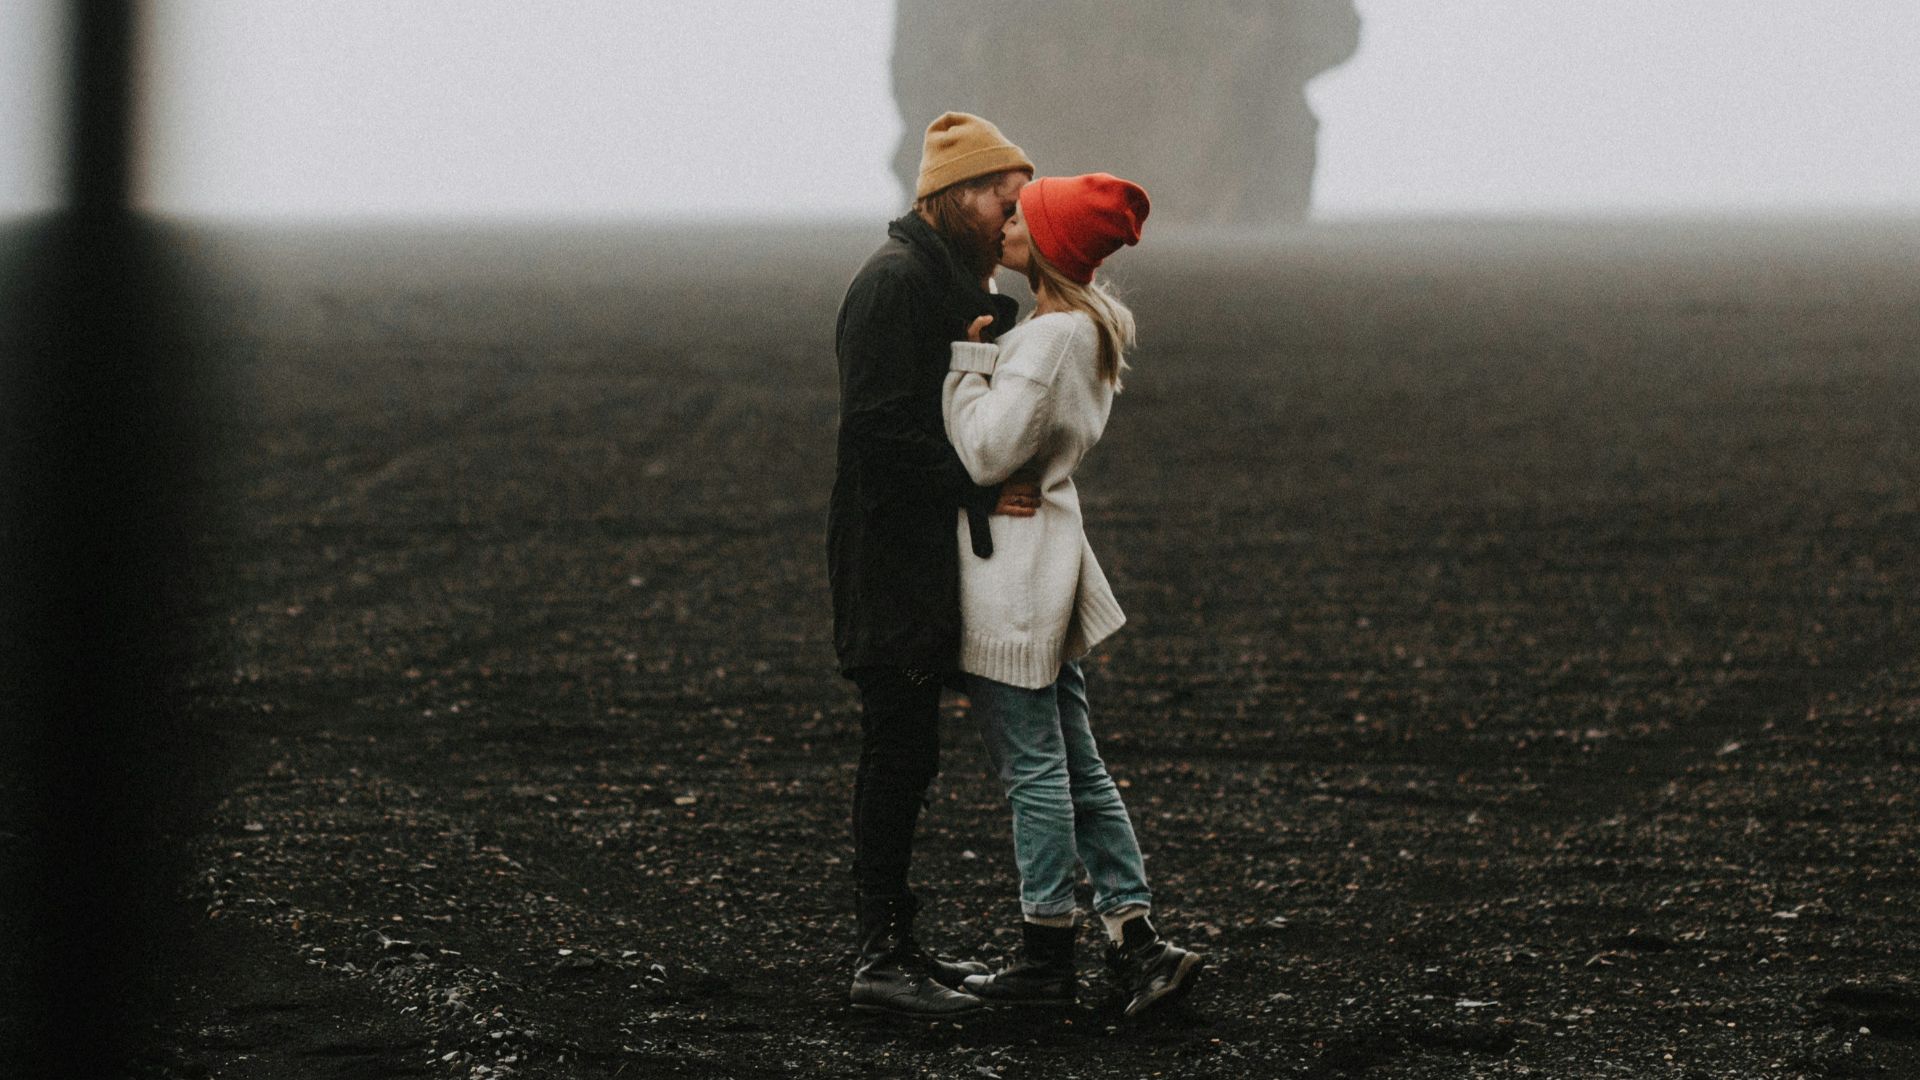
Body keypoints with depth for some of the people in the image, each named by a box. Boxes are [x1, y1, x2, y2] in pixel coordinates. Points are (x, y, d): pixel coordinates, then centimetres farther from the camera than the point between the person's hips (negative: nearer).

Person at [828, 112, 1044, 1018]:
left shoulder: (956, 284, 17)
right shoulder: (895, 282, -15)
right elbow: (878, 430, -22)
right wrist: (978, 491, -24)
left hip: (925, 559, 10)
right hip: (890, 561, -10)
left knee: (902, 754, 13)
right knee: (899, 749, -7)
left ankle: (892, 941, 20)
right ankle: (882, 959, -4)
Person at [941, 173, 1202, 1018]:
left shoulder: (1051, 338, -19)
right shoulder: (1089, 329, 12)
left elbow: (988, 453, -22)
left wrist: (965, 358, -12)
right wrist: (979, 351, 8)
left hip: (1013, 570, -10)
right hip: (1050, 551, 10)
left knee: (1034, 771, -1)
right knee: (1075, 768, 12)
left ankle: (1048, 956, 6)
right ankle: (1135, 939, 11)